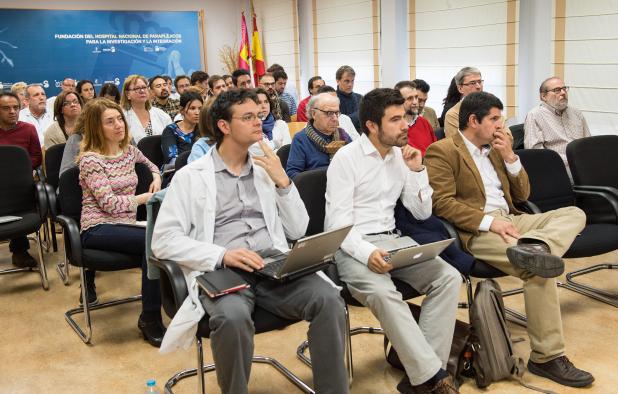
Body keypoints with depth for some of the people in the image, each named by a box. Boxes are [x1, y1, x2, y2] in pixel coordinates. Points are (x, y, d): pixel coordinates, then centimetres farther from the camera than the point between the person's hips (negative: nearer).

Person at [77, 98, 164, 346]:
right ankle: (150, 319, -21)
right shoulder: (90, 159, -7)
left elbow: (151, 165, 35)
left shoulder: (129, 151, 13)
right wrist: (149, 197, -10)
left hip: (125, 225, 6)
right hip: (98, 229, -6)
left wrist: (156, 178, 11)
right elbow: (109, 203, -15)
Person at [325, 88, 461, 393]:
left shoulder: (401, 156, 12)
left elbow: (422, 213, 13)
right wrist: (367, 252, -32)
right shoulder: (346, 158, -7)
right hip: (351, 247, -6)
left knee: (449, 277, -18)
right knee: (383, 292, -36)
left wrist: (417, 170, 0)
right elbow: (338, 223, -14)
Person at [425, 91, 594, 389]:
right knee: (538, 270, -28)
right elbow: (442, 203, -15)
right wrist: (489, 221, -22)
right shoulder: (442, 151, -4)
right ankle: (547, 357, -19)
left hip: (510, 220, 9)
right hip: (477, 231, -9)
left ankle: (533, 245, -37)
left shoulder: (495, 149, 21)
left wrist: (510, 157, 5)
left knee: (575, 213, -7)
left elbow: (522, 195, 20)